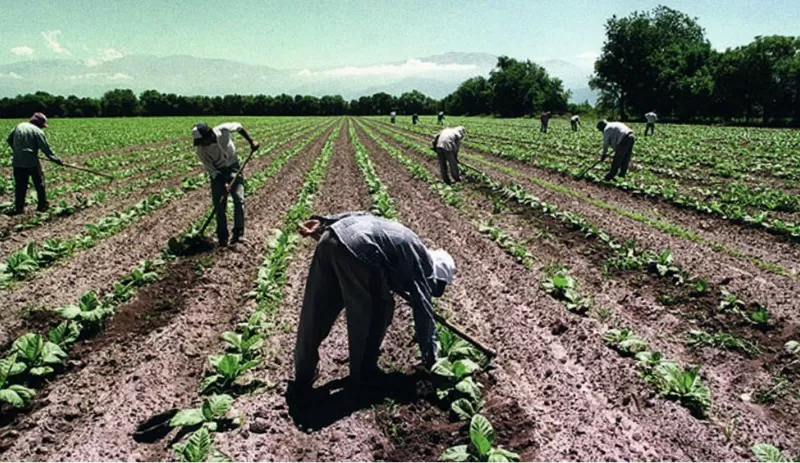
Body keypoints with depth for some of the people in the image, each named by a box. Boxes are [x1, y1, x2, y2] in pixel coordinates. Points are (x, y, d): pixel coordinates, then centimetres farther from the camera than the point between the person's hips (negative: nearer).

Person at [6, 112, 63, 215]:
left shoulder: (19, 126, 8)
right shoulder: (38, 131, -10)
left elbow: (9, 140, 15)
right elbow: (46, 149, -11)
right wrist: (57, 160, -4)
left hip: (18, 162, 5)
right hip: (32, 162, -5)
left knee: (20, 185, 11)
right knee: (39, 183, 10)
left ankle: (18, 207, 12)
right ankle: (42, 205, 14)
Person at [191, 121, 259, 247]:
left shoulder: (223, 130, -24)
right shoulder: (201, 150, -21)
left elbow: (239, 127, -3)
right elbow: (210, 169, -13)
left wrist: (251, 141, -3)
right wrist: (223, 183, -23)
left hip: (233, 168, 0)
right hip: (217, 173, 0)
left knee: (239, 199, -10)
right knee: (219, 205, -2)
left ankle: (238, 233, -3)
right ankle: (222, 237, 9)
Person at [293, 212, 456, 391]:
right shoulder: (422, 265, 15)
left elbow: (362, 215, 25)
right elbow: (424, 315, 15)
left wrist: (322, 223, 17)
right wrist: (432, 364, 24)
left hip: (332, 236, 8)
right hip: (358, 249, -8)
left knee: (315, 314, 17)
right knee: (376, 312, 15)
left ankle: (303, 377, 33)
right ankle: (363, 375, 30)